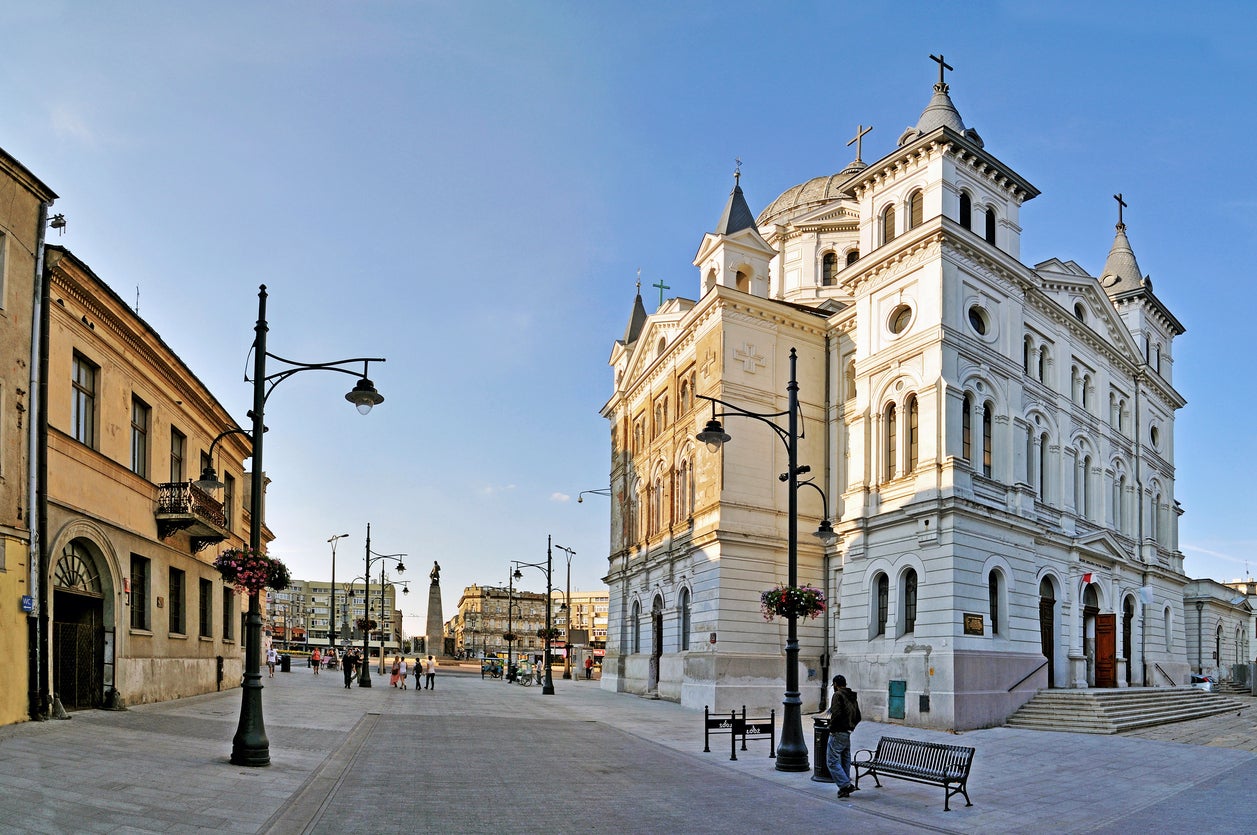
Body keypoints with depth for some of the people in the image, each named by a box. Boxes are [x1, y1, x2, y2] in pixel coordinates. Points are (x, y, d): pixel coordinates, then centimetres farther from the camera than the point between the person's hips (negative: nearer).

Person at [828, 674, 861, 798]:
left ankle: (846, 785, -15)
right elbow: (858, 717, 21)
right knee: (845, 762, 14)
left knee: (832, 762, -6)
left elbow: (836, 713, -24)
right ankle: (845, 788, 16)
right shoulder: (853, 697, 15)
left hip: (837, 734, -9)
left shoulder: (838, 695, -12)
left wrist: (831, 727, -12)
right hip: (848, 734, 9)